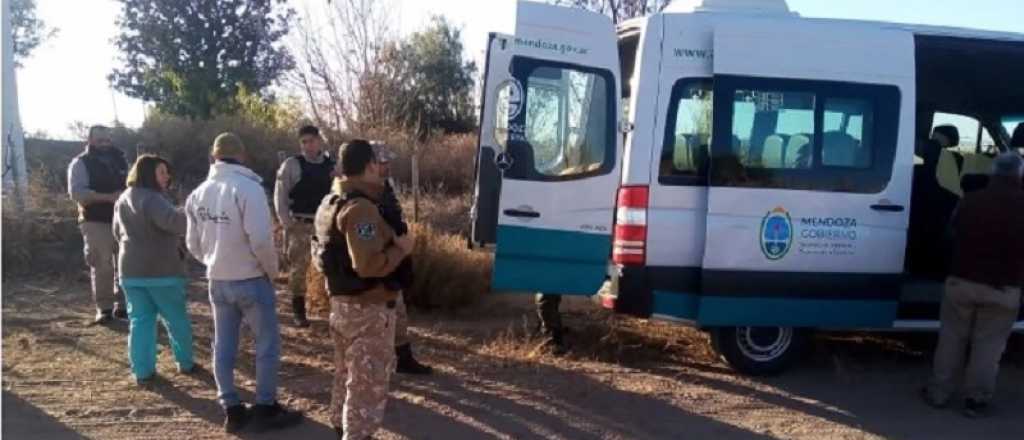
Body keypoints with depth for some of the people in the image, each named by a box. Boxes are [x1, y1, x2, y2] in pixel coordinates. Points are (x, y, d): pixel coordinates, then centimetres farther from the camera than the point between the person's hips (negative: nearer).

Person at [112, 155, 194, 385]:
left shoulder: (122, 200, 12)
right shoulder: (152, 199, -17)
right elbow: (174, 221, -36)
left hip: (130, 270, 7)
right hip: (161, 270, -7)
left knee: (140, 320, 10)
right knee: (176, 318, 8)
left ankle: (142, 371, 9)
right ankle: (186, 363, 19)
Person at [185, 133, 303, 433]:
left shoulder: (199, 193, 3)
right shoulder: (248, 188, -17)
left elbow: (193, 244, 8)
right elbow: (260, 239, -23)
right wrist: (272, 269, -6)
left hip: (217, 281, 6)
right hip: (251, 280, -6)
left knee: (223, 346, 13)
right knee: (267, 344, 7)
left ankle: (231, 409, 23)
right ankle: (266, 408, 14)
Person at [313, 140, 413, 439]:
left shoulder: (330, 203, 10)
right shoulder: (360, 207, -23)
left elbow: (323, 253, 19)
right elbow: (368, 265, -32)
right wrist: (400, 248, -16)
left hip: (341, 304, 10)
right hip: (368, 309, -10)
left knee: (348, 377, 24)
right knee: (369, 384, 1)